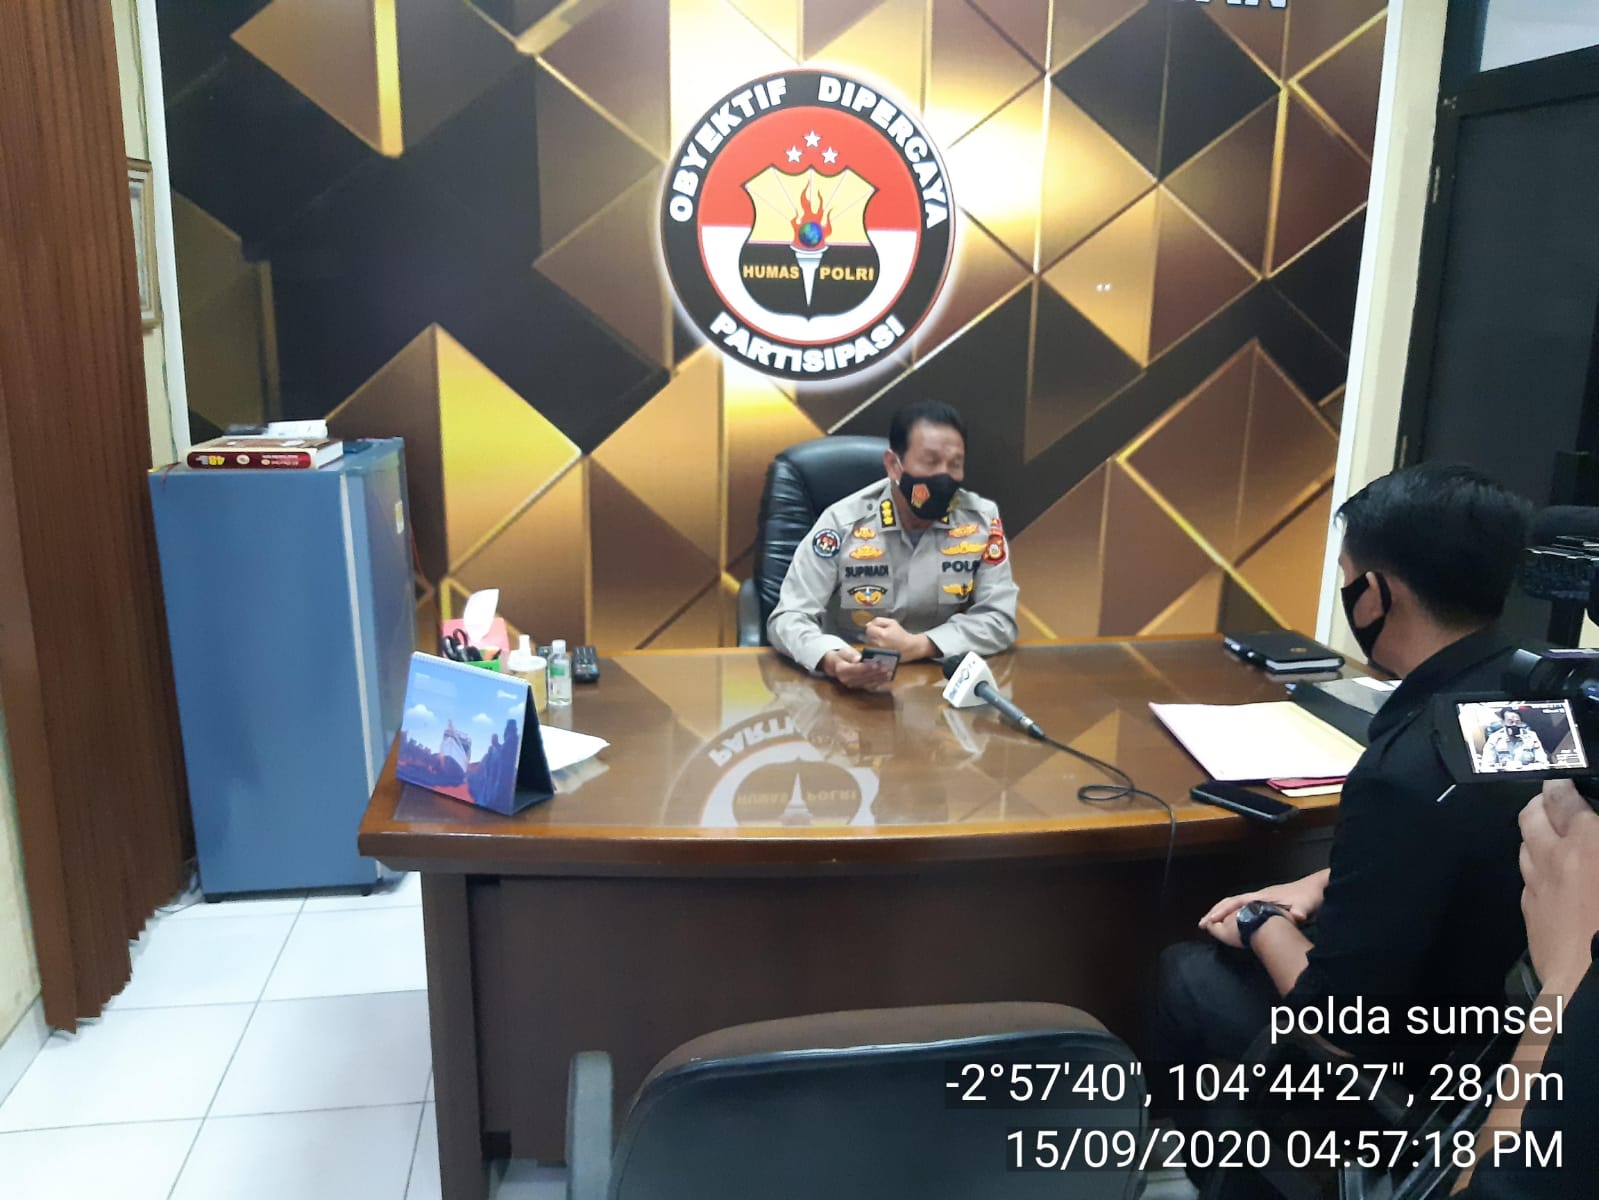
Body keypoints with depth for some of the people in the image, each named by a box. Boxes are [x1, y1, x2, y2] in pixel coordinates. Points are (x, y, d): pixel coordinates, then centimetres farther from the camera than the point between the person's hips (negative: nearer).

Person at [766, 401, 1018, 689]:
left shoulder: (983, 520, -4)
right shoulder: (842, 522, -10)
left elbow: (1000, 619, -5)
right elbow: (788, 617, -13)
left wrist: (914, 646, -20)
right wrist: (831, 661, -35)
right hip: (850, 685, -1)